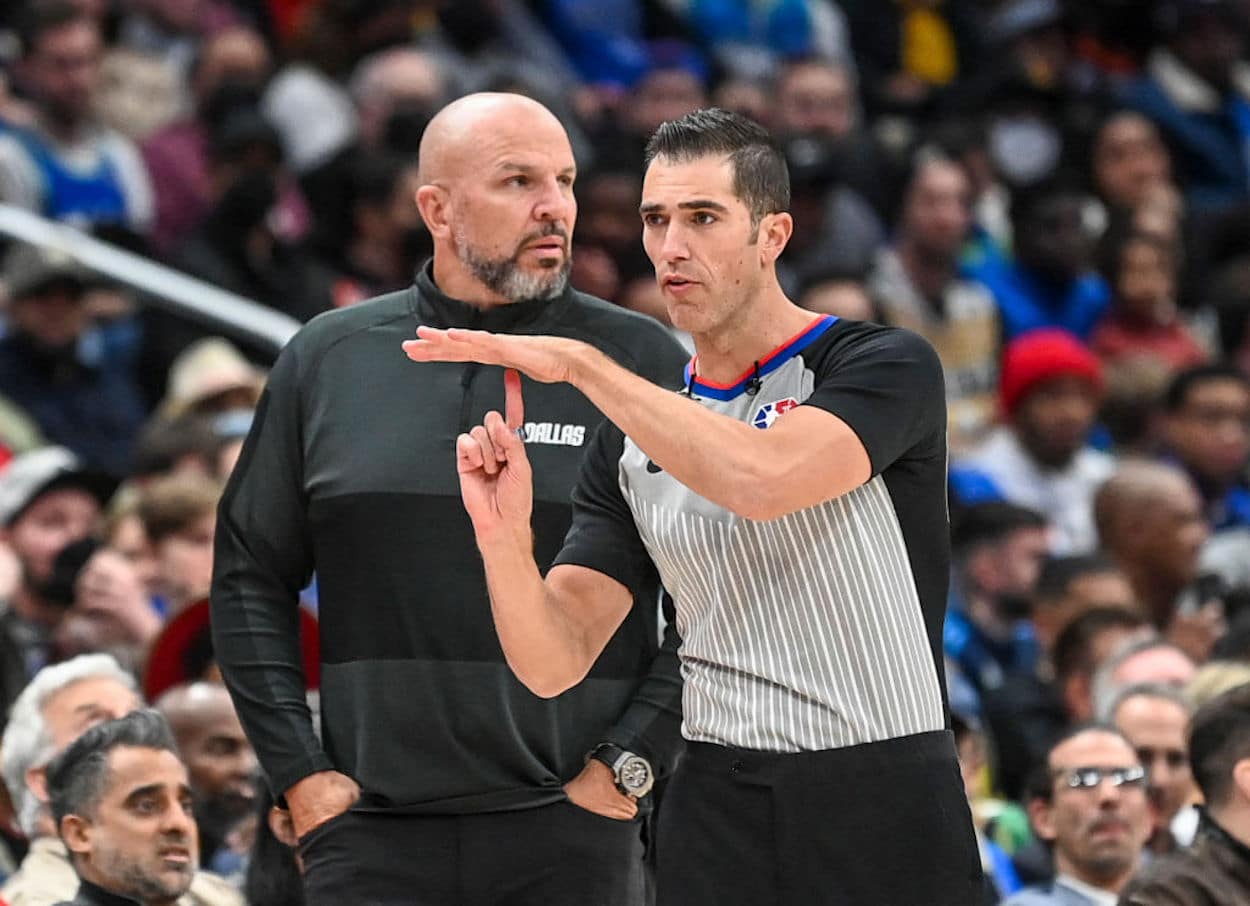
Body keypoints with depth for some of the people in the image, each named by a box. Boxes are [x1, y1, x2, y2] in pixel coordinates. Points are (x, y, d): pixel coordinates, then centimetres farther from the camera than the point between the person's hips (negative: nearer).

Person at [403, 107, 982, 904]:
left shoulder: (886, 365, -6)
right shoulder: (633, 437, 9)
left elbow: (762, 478, -26)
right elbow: (554, 664, 3)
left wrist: (579, 362, -20)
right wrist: (504, 535, -16)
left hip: (881, 805, -4)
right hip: (718, 804, 4)